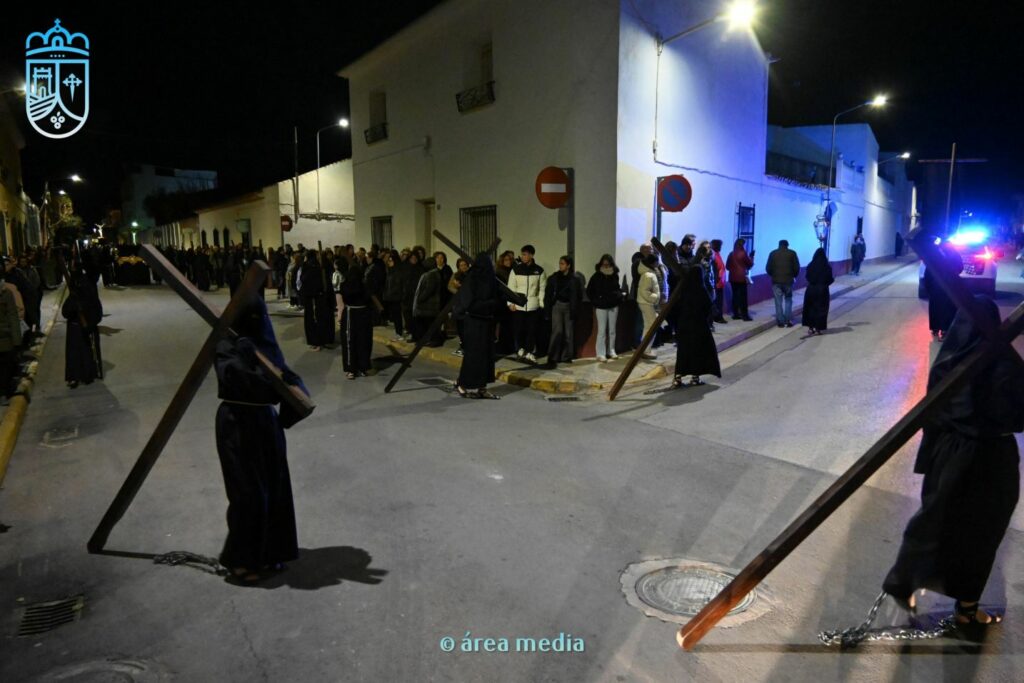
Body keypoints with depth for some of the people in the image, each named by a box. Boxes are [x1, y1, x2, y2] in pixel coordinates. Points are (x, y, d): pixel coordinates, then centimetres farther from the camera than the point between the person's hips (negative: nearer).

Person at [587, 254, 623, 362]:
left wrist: (619, 297, 4)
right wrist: (595, 302, -5)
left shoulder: (615, 275, 4)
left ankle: (611, 351, 22)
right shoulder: (596, 276, -7)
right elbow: (589, 291, 0)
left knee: (612, 330, 11)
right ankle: (601, 354, -1)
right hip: (601, 307, -4)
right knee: (602, 330, -4)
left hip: (613, 306, 4)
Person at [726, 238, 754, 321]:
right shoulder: (743, 253, -9)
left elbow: (727, 266, 11)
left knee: (735, 295, 8)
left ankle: (736, 314, 10)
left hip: (732, 278, 5)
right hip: (742, 277, -5)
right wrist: (751, 257, 15)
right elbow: (750, 264, 2)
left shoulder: (731, 254, 5)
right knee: (743, 296, -1)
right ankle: (745, 315, 0)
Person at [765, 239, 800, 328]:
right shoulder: (792, 253, 3)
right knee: (788, 301, 10)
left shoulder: (773, 253, 5)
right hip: (788, 280, 0)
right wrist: (794, 276, 16)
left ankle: (780, 321, 2)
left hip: (776, 281, 0)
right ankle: (788, 321, 5)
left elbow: (768, 268, 1)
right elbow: (797, 267, -1)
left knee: (778, 302, 4)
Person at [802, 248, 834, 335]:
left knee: (810, 308, 13)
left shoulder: (810, 266, -6)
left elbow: (807, 277, 2)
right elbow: (829, 279, -6)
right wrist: (833, 279, 17)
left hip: (811, 289, 2)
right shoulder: (827, 267, -10)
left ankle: (810, 327, 14)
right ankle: (818, 328, 8)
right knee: (820, 309, 8)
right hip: (822, 290, -2)